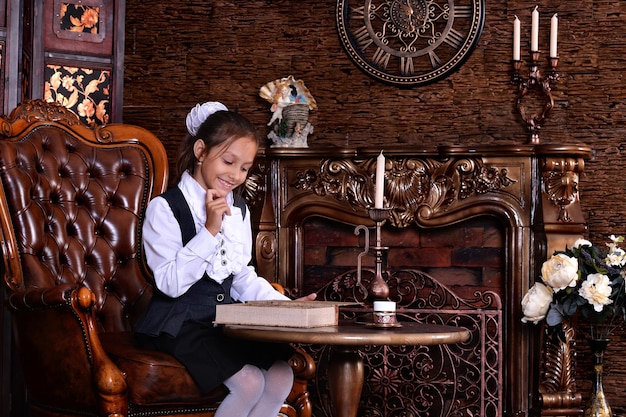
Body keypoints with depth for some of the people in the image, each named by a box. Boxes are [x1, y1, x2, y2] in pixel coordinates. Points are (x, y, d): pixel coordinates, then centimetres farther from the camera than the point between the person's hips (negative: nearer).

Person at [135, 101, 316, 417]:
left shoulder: (238, 209, 12)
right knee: (249, 382, -25)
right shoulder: (165, 207, -11)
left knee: (281, 376, -17)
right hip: (180, 323, -7)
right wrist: (210, 230, -23)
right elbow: (171, 283, -19)